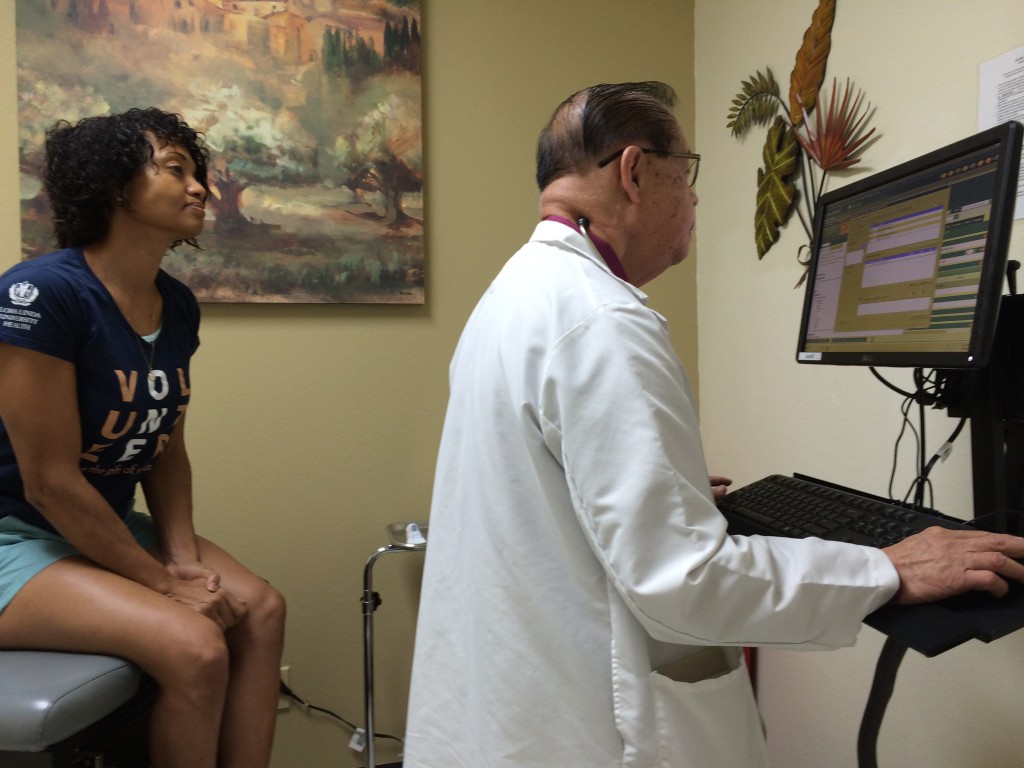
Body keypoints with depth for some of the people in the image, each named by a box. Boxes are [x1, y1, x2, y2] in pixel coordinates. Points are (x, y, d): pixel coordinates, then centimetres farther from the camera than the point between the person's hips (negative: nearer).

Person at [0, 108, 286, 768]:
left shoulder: (178, 307, 1)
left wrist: (184, 558, -7)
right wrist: (165, 585, -17)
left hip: (110, 526, 8)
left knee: (261, 608, -10)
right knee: (195, 647, -25)